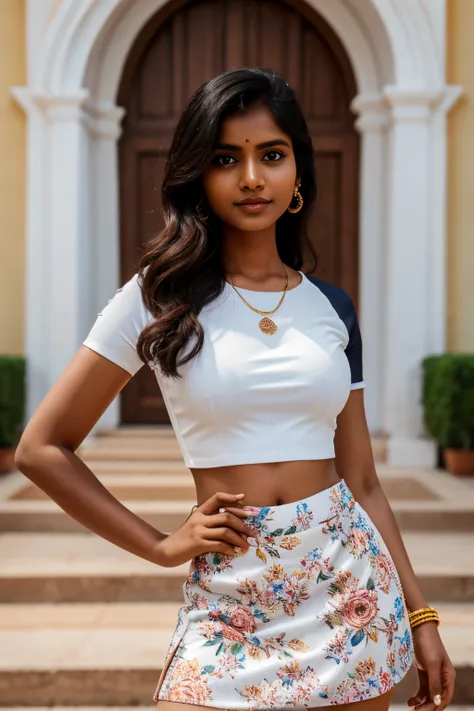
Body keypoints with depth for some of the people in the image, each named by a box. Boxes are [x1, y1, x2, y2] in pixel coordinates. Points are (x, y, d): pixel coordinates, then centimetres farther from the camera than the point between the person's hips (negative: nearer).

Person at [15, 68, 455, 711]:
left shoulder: (332, 308, 6)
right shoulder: (160, 298, -4)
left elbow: (362, 479, 9)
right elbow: (42, 448, -2)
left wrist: (419, 613, 7)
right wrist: (162, 546, -4)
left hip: (351, 586, 3)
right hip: (229, 602, -2)